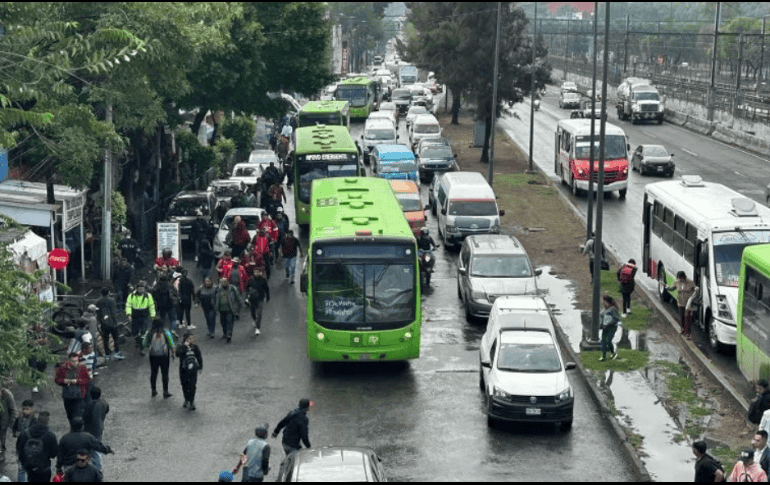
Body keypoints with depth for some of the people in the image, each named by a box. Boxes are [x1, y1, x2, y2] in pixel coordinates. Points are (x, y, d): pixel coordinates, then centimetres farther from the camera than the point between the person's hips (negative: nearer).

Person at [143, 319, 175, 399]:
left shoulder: (150, 333, -10)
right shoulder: (166, 333, -13)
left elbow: (145, 344, -1)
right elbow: (171, 345, -11)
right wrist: (172, 353, 5)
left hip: (153, 356, 1)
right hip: (164, 356, -1)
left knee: (153, 373, 17)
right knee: (165, 374, 9)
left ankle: (153, 390, 27)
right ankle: (165, 392, 11)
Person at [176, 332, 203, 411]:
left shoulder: (195, 347, -1)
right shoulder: (181, 347, -8)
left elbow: (199, 357, 8)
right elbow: (178, 354, -29)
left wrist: (200, 366, 8)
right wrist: (185, 346, -28)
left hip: (193, 370, 0)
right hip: (184, 370, 0)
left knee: (192, 386, -5)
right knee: (185, 386, 12)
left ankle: (191, 402, 4)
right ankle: (186, 400, 33)